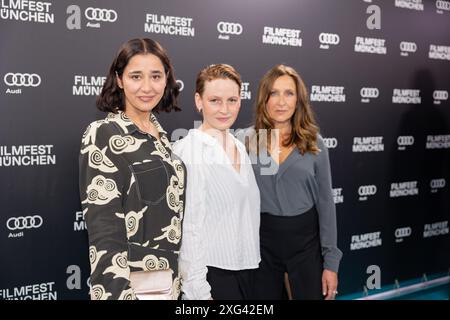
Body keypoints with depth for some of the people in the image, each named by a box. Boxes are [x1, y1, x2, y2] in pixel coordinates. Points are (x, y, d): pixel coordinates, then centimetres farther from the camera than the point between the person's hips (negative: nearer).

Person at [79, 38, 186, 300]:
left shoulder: (161, 133, 6)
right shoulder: (103, 135, -14)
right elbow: (103, 230, -19)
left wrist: (177, 278, 13)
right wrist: (119, 292, -22)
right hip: (129, 282, -6)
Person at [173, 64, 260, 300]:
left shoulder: (239, 148, 9)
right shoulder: (188, 152, -14)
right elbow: (189, 227, -17)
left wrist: (252, 261, 12)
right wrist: (198, 292, -17)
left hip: (245, 270, 7)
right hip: (212, 273, -7)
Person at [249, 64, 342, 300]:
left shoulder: (313, 143, -1)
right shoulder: (248, 141, -3)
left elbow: (325, 203, 0)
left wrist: (331, 261, -2)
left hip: (305, 239, 0)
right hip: (262, 240, 0)